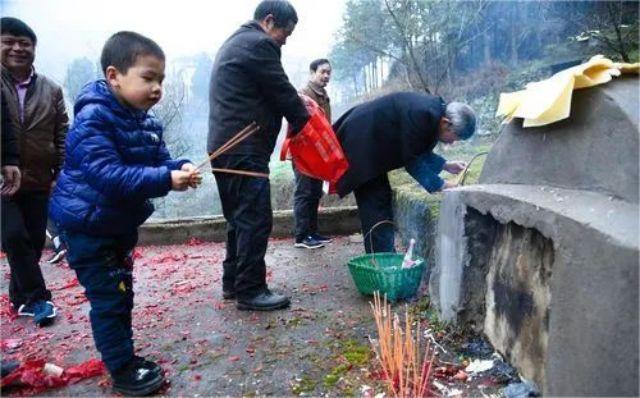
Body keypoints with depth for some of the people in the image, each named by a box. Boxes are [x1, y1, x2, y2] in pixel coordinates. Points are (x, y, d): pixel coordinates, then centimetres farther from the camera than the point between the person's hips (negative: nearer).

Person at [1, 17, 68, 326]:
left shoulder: (51, 90, 6)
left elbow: (62, 136, 6)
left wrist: (61, 175, 0)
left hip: (38, 182, 2)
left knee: (34, 241, 7)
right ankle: (36, 298, 6)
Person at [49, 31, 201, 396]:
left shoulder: (147, 123, 2)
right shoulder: (93, 119, -24)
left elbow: (161, 163, 2)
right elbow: (106, 174, -34)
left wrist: (181, 169, -21)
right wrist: (166, 179, -39)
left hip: (121, 223, 8)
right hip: (88, 225, -8)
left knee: (122, 294, 17)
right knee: (109, 299, -1)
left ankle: (126, 358, 33)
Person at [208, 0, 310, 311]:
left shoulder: (234, 42, 24)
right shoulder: (258, 44, -9)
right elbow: (282, 93, -8)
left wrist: (296, 104, 18)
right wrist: (304, 120, 6)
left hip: (224, 146, 11)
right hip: (245, 149, -11)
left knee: (240, 217, 15)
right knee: (256, 219, -6)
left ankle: (233, 281, 23)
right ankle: (250, 291, 0)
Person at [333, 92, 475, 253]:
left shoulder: (433, 112, 0)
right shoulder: (420, 114, -29)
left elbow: (419, 151, 11)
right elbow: (412, 160, -23)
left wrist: (446, 165, 2)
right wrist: (440, 185, -17)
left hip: (370, 146, 10)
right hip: (359, 145, -10)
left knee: (383, 200, 12)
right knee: (376, 204, -8)